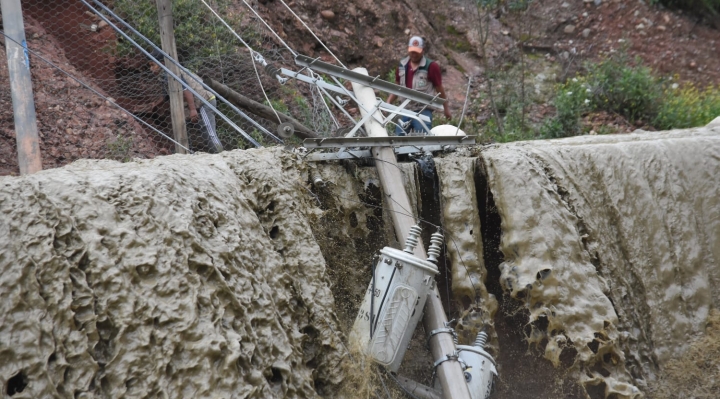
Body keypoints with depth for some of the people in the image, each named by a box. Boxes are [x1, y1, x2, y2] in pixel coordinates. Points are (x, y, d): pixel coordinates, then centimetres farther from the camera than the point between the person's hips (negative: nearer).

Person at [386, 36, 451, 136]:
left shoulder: (431, 66, -6)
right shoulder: (402, 66, 10)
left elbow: (439, 88, 0)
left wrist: (446, 108, 6)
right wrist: (388, 103, 7)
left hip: (423, 110, -5)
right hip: (405, 110, 6)